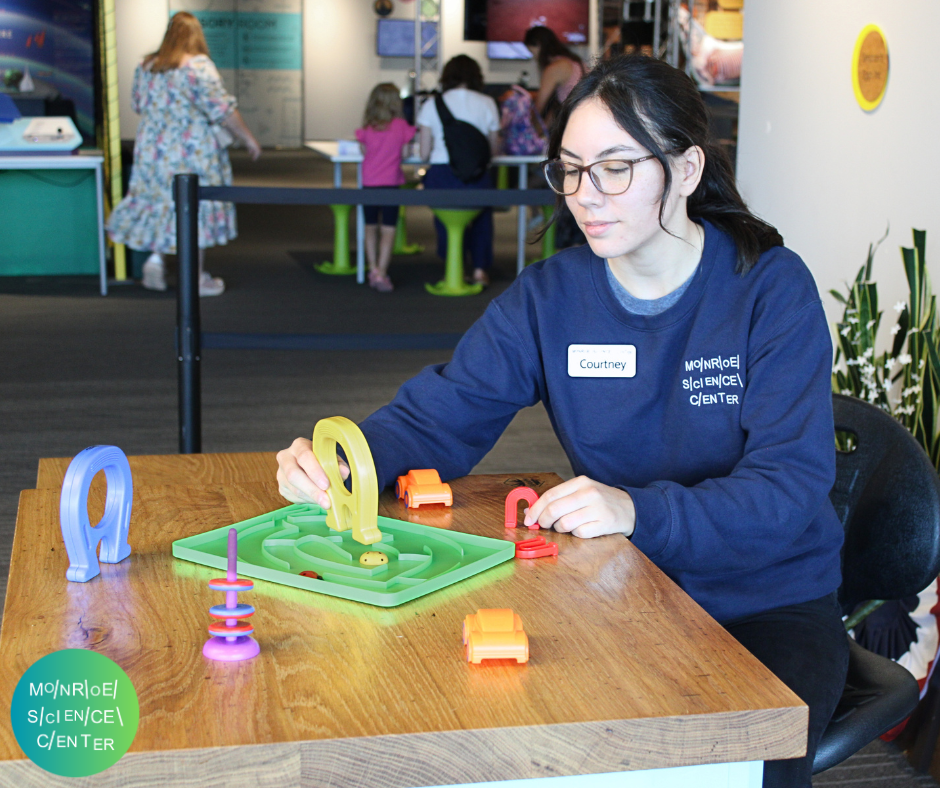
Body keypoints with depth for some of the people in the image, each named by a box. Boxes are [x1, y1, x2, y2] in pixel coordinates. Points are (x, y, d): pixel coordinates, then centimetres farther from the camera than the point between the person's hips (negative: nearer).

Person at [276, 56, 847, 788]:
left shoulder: (772, 287, -11)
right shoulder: (550, 295, 0)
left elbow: (791, 488, -20)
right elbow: (438, 414, -1)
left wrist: (640, 513, -37)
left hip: (770, 609, -2)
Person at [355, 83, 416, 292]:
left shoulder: (367, 128, -1)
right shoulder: (400, 126, -6)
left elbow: (364, 151, 6)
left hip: (369, 183, 3)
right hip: (391, 182, -3)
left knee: (371, 228, 16)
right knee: (388, 230, -2)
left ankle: (373, 270, 20)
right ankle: (381, 274, -9)